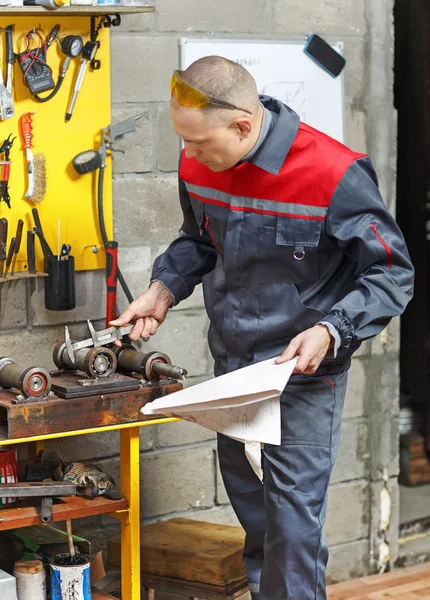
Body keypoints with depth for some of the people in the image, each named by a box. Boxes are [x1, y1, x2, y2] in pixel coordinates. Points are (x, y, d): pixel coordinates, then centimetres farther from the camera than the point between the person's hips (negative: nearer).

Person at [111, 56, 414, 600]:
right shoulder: (198, 165, -7)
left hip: (302, 372, -6)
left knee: (293, 506, -2)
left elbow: (393, 275, -16)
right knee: (241, 480, 21)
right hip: (231, 360, 6)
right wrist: (164, 289, -2)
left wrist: (331, 330, -29)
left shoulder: (335, 177, -25)